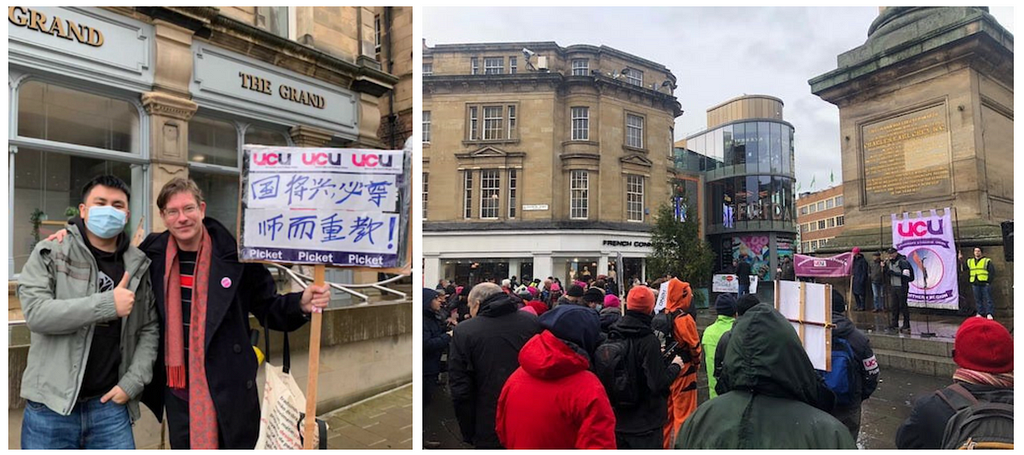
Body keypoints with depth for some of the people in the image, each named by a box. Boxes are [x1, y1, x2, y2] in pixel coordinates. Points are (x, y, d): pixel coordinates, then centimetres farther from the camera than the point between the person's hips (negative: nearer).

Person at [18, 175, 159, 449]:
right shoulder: (50, 252, -2)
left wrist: (133, 382, -3)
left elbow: (149, 329, 5)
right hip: (51, 406, -2)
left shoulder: (138, 265, 4)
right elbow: (36, 313, -15)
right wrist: (107, 304, -22)